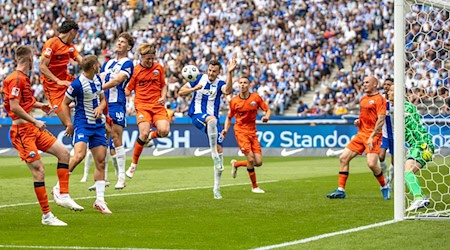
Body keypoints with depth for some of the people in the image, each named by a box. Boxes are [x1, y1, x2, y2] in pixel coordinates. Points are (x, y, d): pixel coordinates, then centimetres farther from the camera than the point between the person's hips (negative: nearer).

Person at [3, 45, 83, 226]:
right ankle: (46, 216, -4)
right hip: (22, 131, -10)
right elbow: (14, 106, -22)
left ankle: (64, 196, 6)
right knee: (39, 171, -10)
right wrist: (35, 122, -18)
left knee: (63, 152, 3)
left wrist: (40, 105, 24)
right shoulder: (16, 78, -15)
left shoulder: (24, 78, 15)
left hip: (33, 129, 10)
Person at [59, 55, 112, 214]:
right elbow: (65, 103, -7)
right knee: (79, 155, -27)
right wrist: (69, 124, -13)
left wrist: (100, 108, -1)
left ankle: (100, 201, 7)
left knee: (100, 162, 3)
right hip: (82, 123, -7)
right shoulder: (77, 84, -14)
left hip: (98, 124, 7)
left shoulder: (97, 79, 8)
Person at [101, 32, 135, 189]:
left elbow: (116, 81, -14)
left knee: (116, 139, -9)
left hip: (117, 104, -6)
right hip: (104, 103, 6)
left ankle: (121, 177, -5)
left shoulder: (127, 64, -2)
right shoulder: (107, 63, 20)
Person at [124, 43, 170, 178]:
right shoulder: (136, 70, 2)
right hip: (142, 105, -3)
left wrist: (163, 97, 1)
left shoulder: (159, 68, 9)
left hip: (158, 105, 3)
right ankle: (133, 165, -4)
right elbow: (128, 90, 5)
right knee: (144, 133, -20)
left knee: (164, 131, -21)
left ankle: (151, 136, 18)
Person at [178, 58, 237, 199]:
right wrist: (194, 88, -11)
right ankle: (213, 153, -36)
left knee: (219, 150, -4)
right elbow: (181, 92, 8)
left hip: (213, 119, 2)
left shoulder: (220, 84, 2)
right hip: (197, 115, -2)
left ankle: (216, 188, 4)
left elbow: (228, 91, -23)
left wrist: (229, 73, -33)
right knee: (211, 119, -39)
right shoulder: (199, 78, 5)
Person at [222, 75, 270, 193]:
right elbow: (229, 117, 8)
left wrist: (266, 116, -16)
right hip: (240, 131, -3)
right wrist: (226, 129, -9)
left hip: (252, 132, 3)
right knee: (251, 159, -16)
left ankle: (236, 164, 25)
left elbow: (267, 109, 7)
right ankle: (254, 186, 1)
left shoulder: (256, 98, 0)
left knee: (258, 162, -3)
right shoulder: (234, 101, -3)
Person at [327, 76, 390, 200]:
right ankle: (340, 190, 4)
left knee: (372, 164, -21)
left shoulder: (379, 99, -7)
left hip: (373, 135, -8)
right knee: (343, 158, 0)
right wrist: (358, 122, 8)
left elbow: (381, 120, -14)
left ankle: (384, 188, 5)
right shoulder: (363, 99, 18)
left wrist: (372, 137, -21)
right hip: (361, 134, 8)